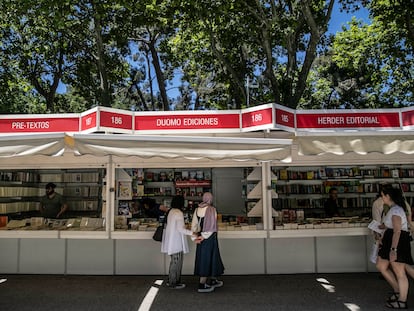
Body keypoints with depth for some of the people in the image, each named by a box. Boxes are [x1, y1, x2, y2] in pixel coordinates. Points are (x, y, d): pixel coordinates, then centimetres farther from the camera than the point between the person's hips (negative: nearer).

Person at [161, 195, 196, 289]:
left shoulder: (170, 211, 8)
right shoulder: (179, 213, -19)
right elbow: (180, 229, -23)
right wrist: (192, 233, -20)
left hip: (171, 241, 9)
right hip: (176, 241, -9)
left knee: (174, 261, 19)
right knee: (176, 262, 3)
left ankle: (172, 281, 28)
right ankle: (173, 283, 14)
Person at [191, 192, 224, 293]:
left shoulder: (197, 210, 4)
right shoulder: (211, 209, -15)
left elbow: (194, 225, 4)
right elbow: (211, 226, -20)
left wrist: (197, 236, 3)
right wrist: (204, 237, -14)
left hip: (201, 236, 7)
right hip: (210, 237, -7)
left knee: (203, 258, 17)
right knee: (207, 259, 1)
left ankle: (211, 281, 32)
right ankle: (202, 285, 7)